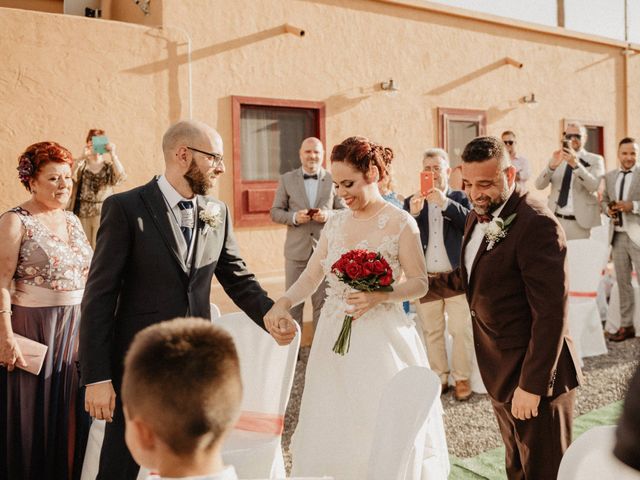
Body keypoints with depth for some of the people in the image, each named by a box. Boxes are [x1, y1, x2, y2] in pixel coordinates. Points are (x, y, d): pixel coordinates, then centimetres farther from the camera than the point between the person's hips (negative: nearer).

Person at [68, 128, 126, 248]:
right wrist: (83, 156, -21)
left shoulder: (109, 166, 7)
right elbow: (71, 176, -13)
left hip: (103, 212, 0)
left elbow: (121, 176, -15)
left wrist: (112, 154, -18)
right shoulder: (81, 163, 7)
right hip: (81, 212, 1)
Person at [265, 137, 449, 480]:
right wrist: (283, 303, -10)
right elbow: (311, 277, 7)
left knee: (380, 432, 2)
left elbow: (420, 284, -6)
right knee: (332, 430, 10)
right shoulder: (335, 223, 9)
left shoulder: (400, 223, -7)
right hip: (334, 337, 5)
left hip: (380, 339, -5)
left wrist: (380, 295, -23)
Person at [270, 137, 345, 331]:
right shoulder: (287, 179, 5)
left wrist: (328, 215, -14)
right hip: (296, 250, 0)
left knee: (323, 303, 7)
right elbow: (275, 212, 5)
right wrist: (294, 217, -14)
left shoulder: (334, 180, 5)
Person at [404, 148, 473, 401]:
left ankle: (462, 378, 13)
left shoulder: (460, 198, 3)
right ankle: (439, 378, 20)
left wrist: (446, 203, -24)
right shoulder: (412, 202, 6)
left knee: (461, 330, 1)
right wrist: (413, 213, -21)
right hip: (426, 278, 2)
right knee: (431, 331, 9)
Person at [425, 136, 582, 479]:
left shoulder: (537, 224, -23)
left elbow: (551, 314, -24)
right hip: (500, 372, 8)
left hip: (534, 374, -8)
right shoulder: (479, 216, 5)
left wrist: (532, 385, -22)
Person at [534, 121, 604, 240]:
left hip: (581, 223, -3)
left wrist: (576, 164, -28)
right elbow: (539, 185, -3)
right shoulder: (557, 159, 11)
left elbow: (593, 186, -15)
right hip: (555, 221, 3)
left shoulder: (595, 160, 3)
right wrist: (552, 165, -21)